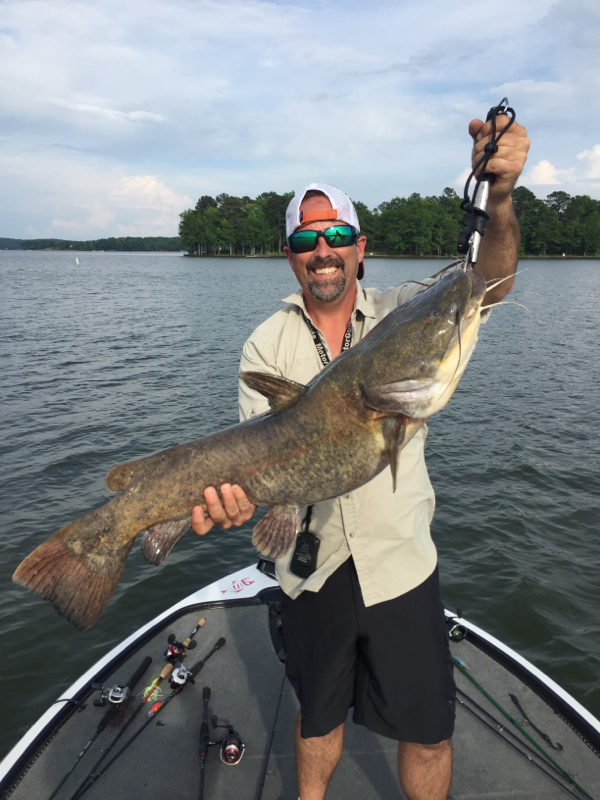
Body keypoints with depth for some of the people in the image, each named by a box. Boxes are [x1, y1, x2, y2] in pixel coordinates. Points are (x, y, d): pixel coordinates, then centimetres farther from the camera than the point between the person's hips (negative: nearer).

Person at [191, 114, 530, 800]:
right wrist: (235, 490, -31)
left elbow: (489, 284, -19)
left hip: (400, 561, 0)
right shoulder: (267, 344, -3)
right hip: (311, 566, 1)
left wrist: (499, 198, -37)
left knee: (427, 731, 13)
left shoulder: (403, 313, -3)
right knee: (318, 713, 24)